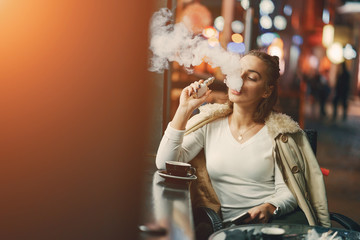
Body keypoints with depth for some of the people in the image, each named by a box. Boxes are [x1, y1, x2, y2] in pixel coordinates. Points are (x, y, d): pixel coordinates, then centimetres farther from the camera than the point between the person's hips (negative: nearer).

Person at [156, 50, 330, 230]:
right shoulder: (208, 123, 9)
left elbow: (287, 190, -1)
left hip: (274, 221, 0)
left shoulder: (279, 131, 4)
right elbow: (165, 165, -1)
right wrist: (184, 109, -3)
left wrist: (269, 208, -23)